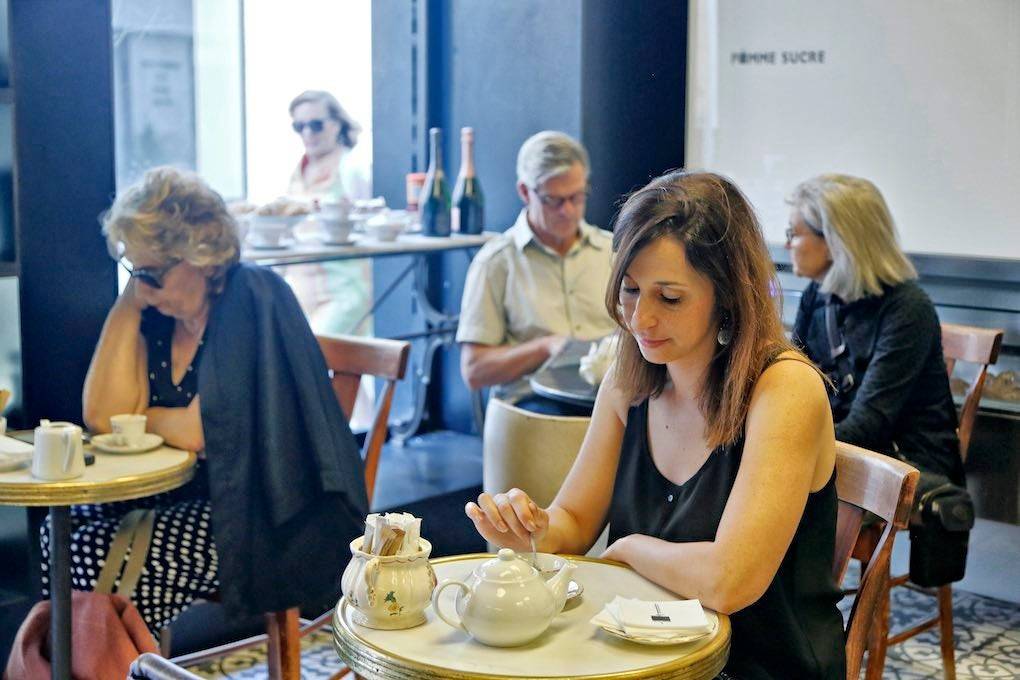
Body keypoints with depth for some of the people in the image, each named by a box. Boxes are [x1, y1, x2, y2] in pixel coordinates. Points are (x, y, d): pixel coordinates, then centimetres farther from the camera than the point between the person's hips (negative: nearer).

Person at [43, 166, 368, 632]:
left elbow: (199, 432, -21)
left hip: (272, 520, -8)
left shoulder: (251, 302, -16)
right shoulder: (158, 312, 6)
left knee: (101, 556, -21)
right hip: (192, 496, 8)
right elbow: (102, 415, -5)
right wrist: (128, 304, -5)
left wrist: (140, 417, -1)